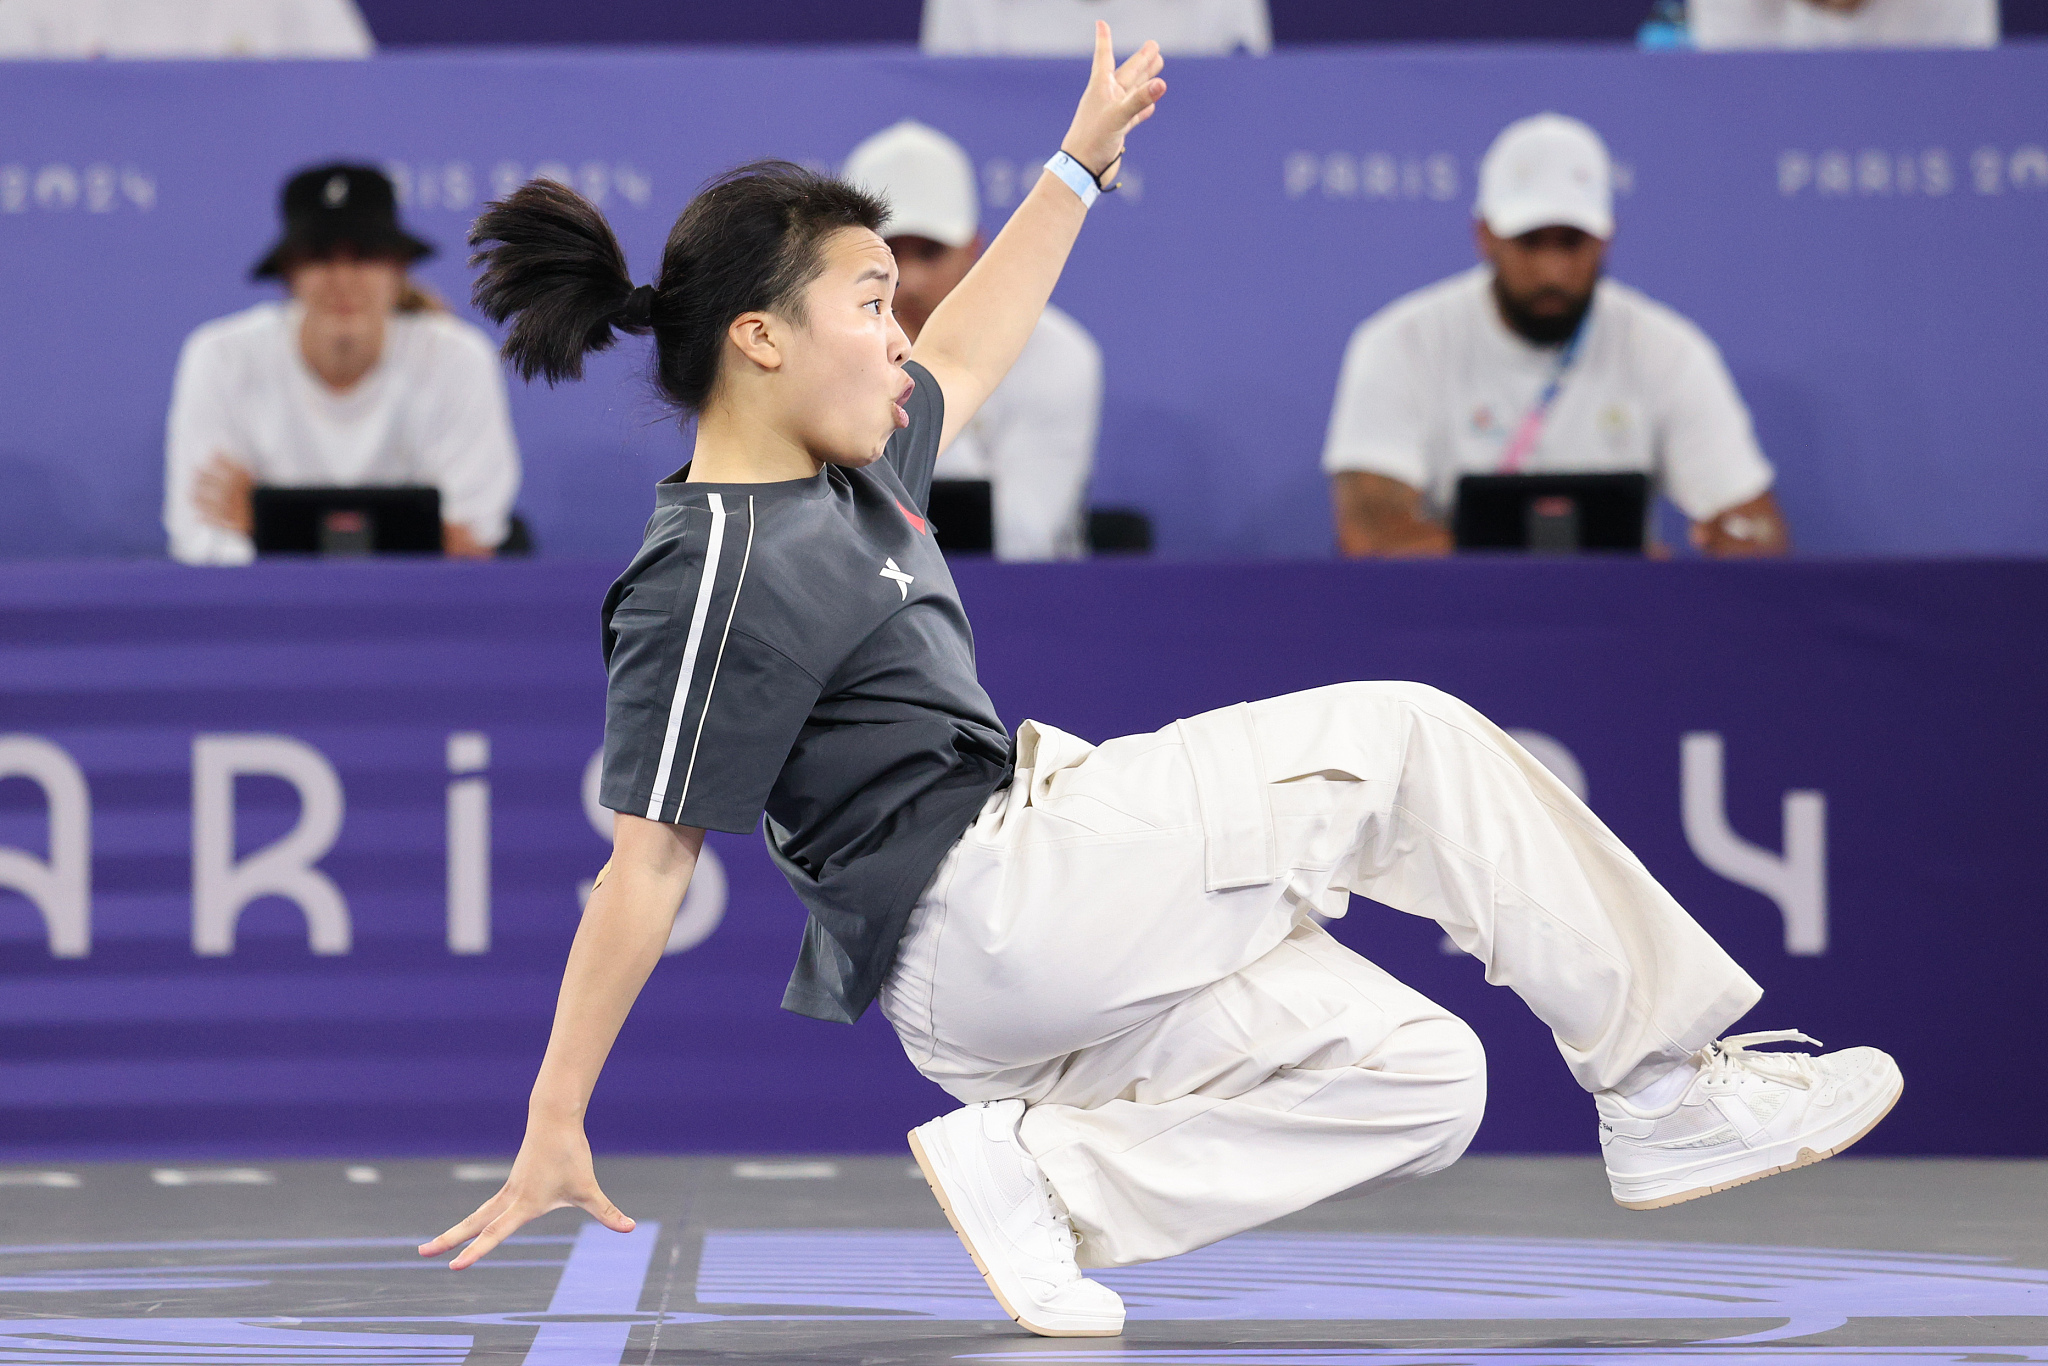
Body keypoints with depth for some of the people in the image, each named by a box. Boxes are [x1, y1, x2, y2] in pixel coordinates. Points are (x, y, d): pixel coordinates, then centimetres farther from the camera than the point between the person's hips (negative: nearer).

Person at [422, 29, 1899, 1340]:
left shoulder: (842, 476, 13)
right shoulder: (714, 577, -16)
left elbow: (961, 360, 34)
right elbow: (646, 868, -18)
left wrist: (1082, 160, 37)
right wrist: (555, 1130, -17)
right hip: (981, 918, -11)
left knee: (1416, 1079, 7)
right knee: (1408, 742, -4)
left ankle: (1039, 1167, -3)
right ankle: (1670, 1089, -2)